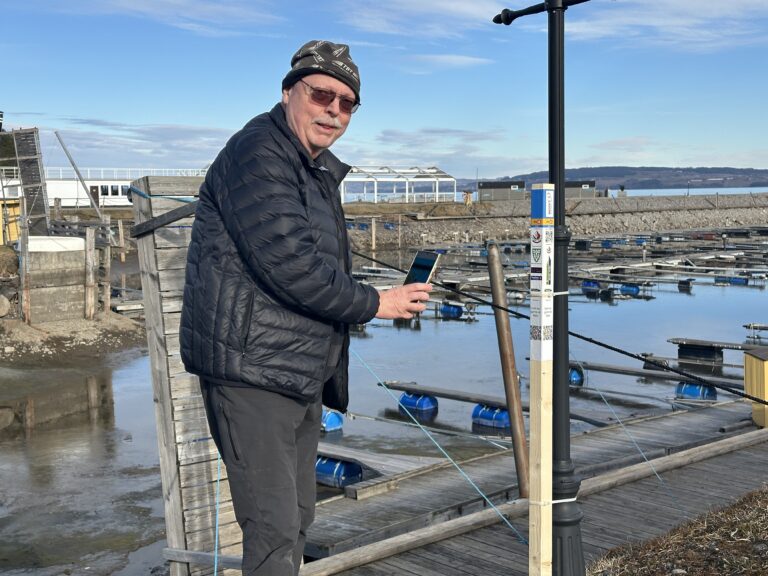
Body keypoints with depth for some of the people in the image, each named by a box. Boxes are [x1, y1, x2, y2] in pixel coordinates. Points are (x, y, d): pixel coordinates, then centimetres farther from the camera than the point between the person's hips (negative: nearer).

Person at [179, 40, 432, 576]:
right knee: (274, 526, -7)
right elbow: (287, 263, -24)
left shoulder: (321, 170, 18)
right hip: (251, 371, -10)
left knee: (297, 516, 17)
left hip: (302, 373, 10)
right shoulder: (258, 154, -14)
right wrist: (373, 304, -12)